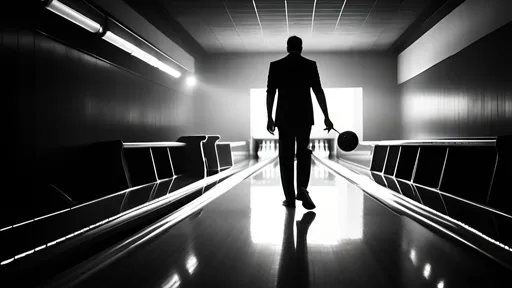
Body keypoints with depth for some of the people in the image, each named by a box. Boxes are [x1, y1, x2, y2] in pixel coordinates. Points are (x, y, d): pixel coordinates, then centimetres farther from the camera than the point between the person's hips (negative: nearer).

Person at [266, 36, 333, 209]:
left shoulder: (276, 66, 2)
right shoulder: (310, 65, 1)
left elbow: (270, 93, 0)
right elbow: (318, 92, -4)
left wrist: (269, 118, 5)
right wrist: (326, 117, -2)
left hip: (284, 117, 0)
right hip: (304, 117, 0)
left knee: (286, 157, 6)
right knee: (303, 154, 12)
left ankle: (290, 198, 6)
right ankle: (302, 189, -9)